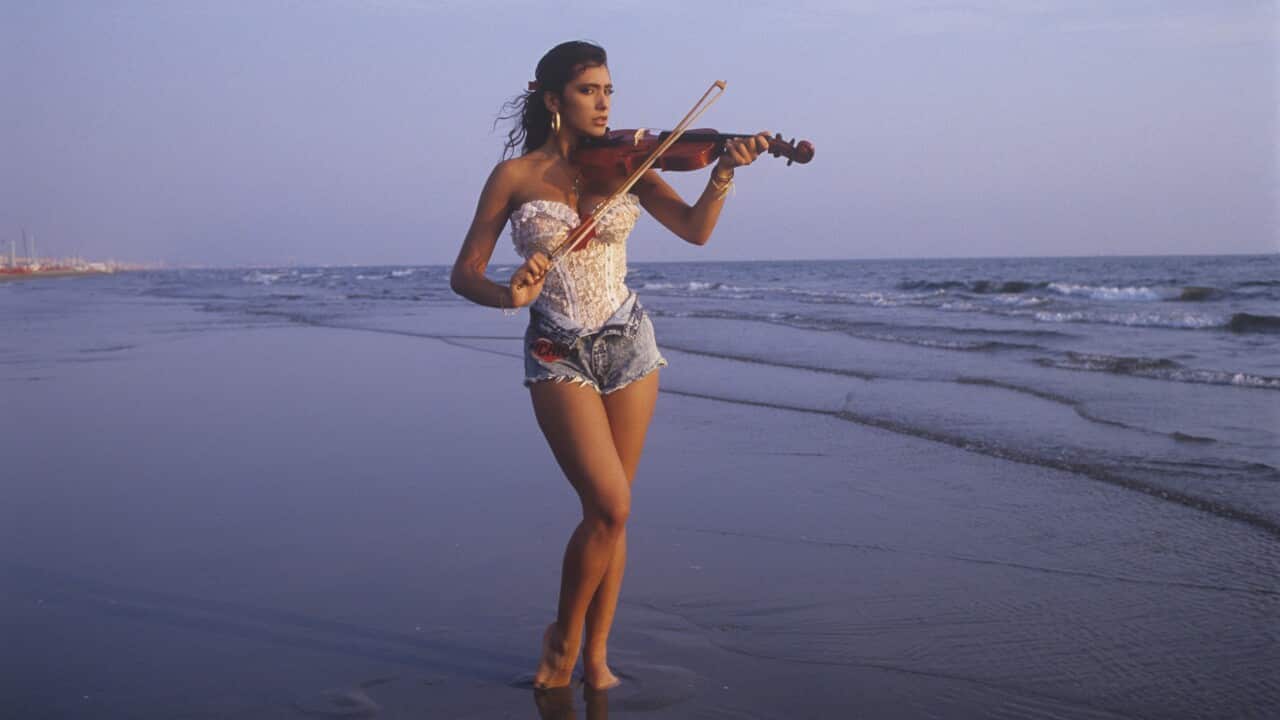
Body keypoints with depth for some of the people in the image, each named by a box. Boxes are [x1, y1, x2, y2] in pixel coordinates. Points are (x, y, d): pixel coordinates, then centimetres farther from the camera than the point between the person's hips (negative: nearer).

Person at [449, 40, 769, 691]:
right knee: (611, 506, -13)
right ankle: (563, 637, 12)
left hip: (629, 346, 3)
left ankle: (594, 655, 21)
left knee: (608, 510, 6)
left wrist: (723, 171, -25)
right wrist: (510, 296, -27)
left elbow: (696, 229, -8)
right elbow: (464, 275, -7)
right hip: (558, 357, -3)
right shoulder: (515, 175, -5)